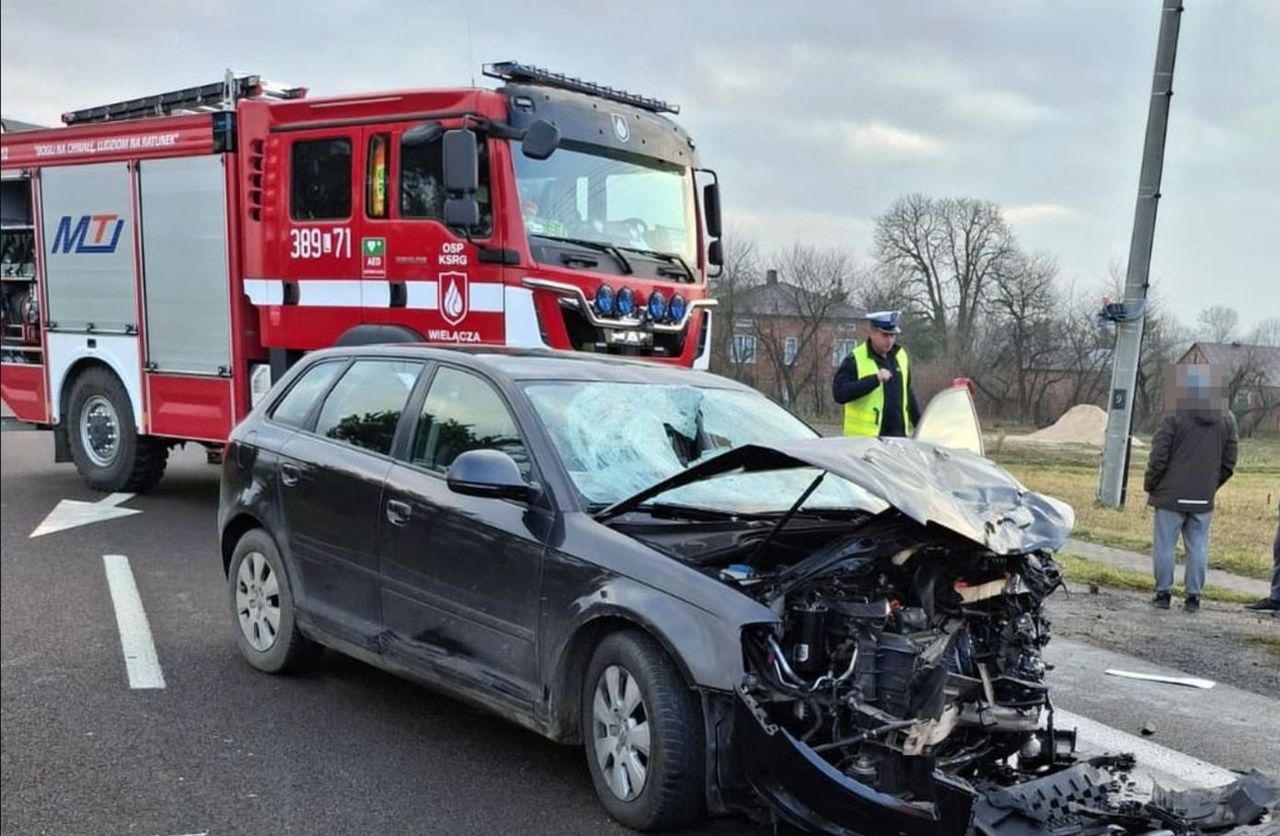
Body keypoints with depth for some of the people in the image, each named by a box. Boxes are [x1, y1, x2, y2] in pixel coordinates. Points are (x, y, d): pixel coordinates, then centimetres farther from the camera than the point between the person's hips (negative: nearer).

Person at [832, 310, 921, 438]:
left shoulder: (901, 356, 12)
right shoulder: (855, 360, -8)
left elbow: (908, 394, 23)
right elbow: (839, 393, -21)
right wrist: (874, 379, -27)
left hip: (898, 435, 6)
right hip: (864, 437, -6)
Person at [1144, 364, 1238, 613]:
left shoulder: (1175, 418, -11)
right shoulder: (1226, 420, 5)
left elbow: (1158, 459, -9)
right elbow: (1229, 463, 9)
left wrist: (1149, 485, 4)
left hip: (1171, 496, -4)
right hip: (1203, 500, 4)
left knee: (1165, 545, 5)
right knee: (1198, 547, 9)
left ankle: (1163, 593, 8)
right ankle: (1194, 596, 11)